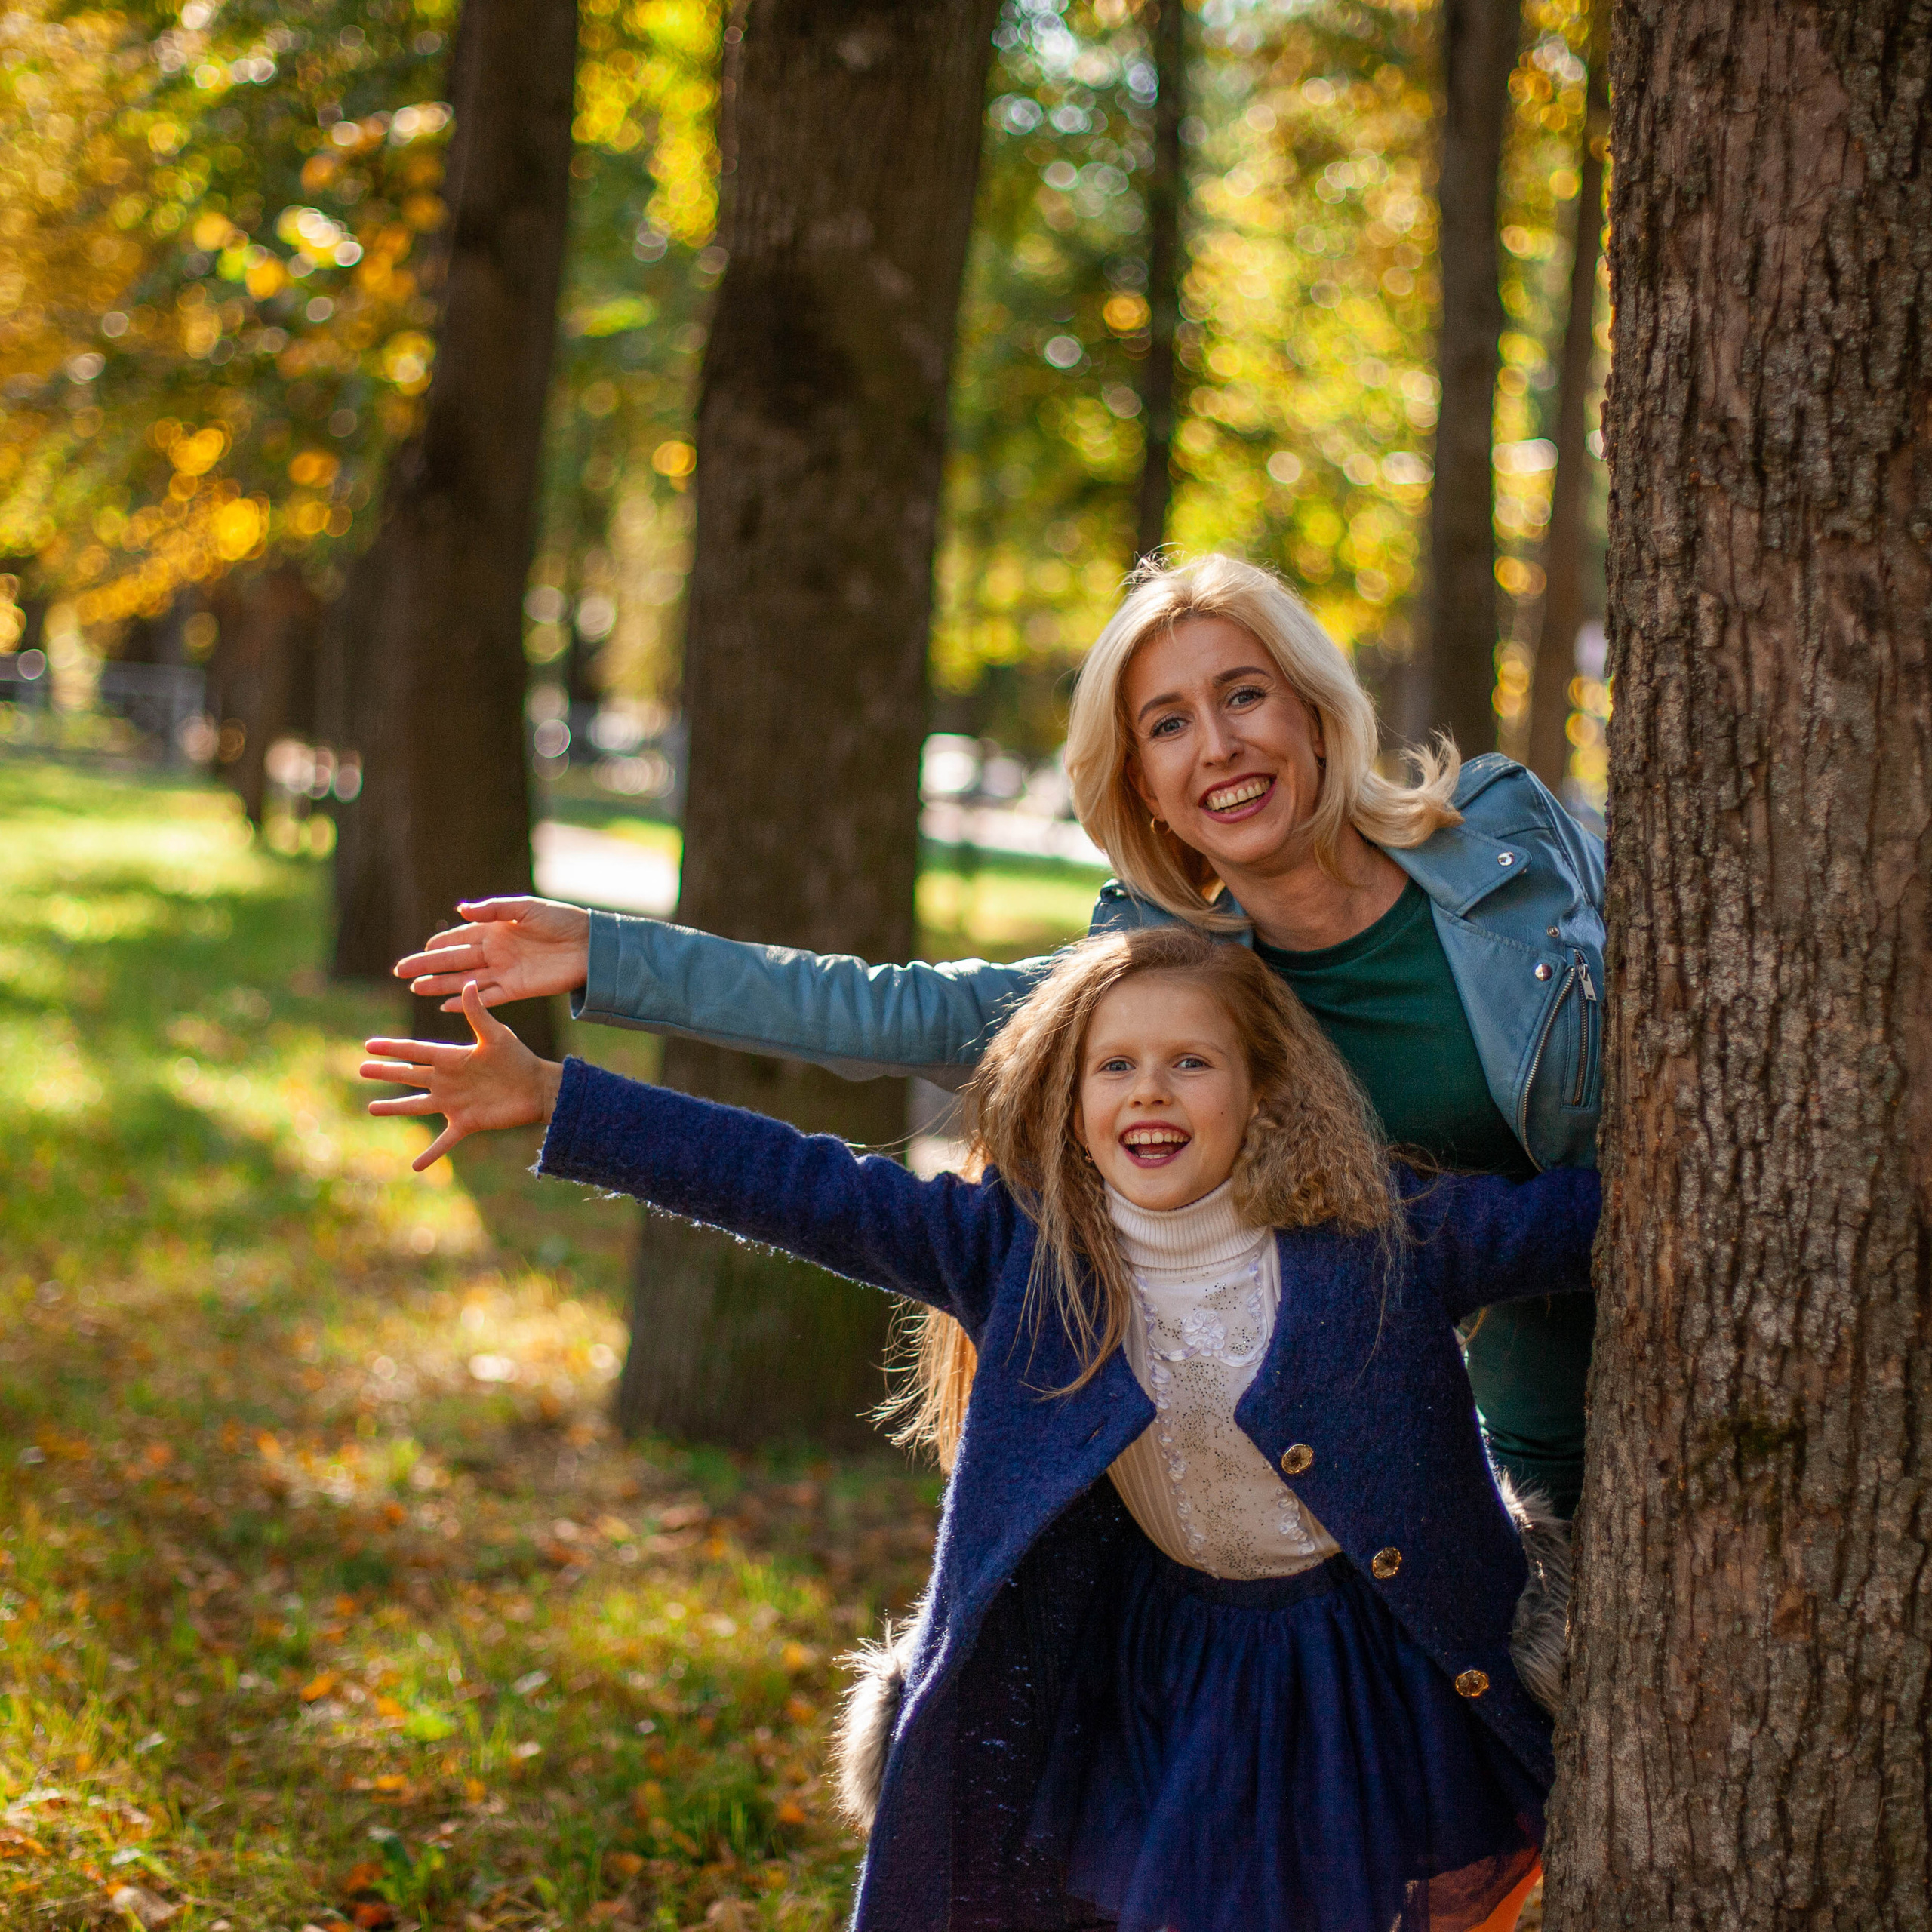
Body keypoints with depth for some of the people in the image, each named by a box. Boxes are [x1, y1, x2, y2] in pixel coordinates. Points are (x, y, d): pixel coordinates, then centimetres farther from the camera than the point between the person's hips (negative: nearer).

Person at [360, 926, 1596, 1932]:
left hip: (1379, 1678, -2)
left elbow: (1570, 1215, -7)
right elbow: (810, 1191, -10)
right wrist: (551, 1100, -13)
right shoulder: (1026, 1247, -8)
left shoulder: (1378, 1232, -14)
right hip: (1166, 1670, 2)